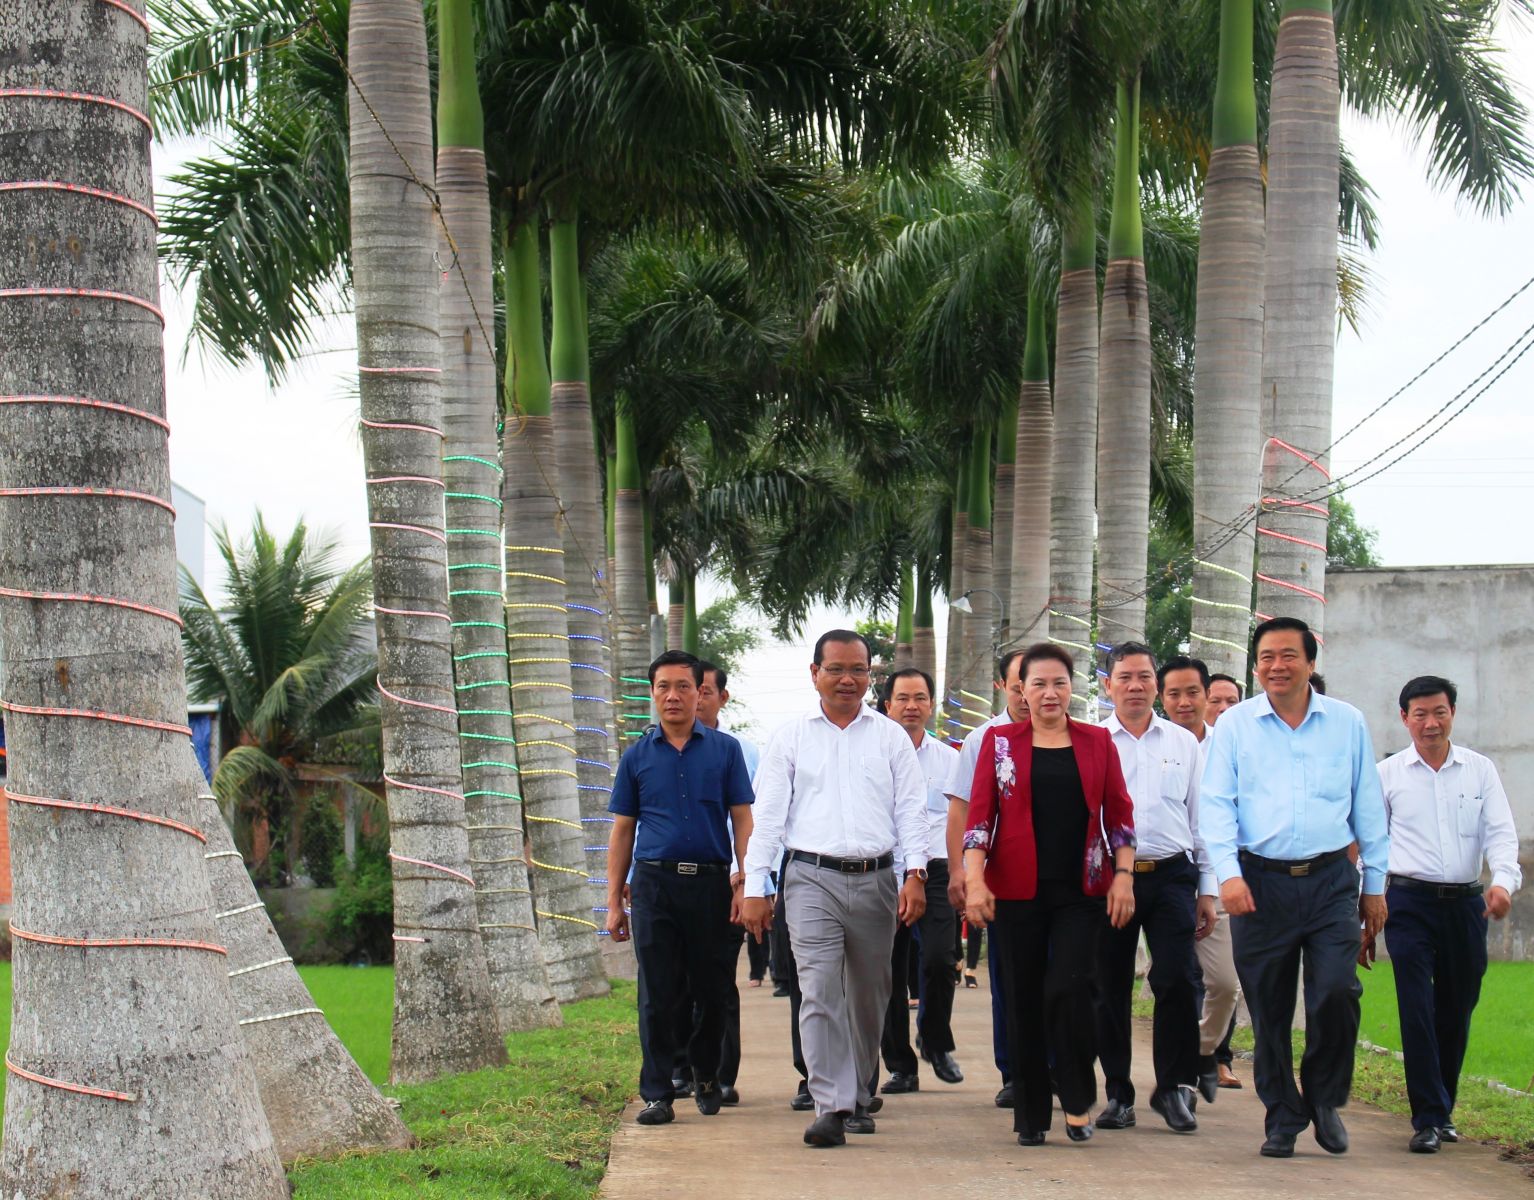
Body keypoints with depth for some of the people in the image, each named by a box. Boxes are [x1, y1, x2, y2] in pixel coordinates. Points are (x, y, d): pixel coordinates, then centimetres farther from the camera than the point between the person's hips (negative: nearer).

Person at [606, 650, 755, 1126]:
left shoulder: (724, 749, 7)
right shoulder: (637, 756, 9)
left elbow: (742, 820, 5)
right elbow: (622, 831, 12)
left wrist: (745, 885, -5)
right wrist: (614, 901, 7)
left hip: (711, 883, 0)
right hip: (654, 885, 0)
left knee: (713, 991, 7)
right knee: (657, 996, -1)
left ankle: (706, 1077, 27)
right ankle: (657, 1092, 5)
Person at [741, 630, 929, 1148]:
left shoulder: (891, 738, 11)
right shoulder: (790, 738, 8)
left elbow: (911, 809, 7)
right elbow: (768, 814, 6)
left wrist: (915, 873, -7)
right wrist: (754, 887, -1)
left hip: (876, 879, 2)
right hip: (812, 877, -2)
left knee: (869, 995, 10)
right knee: (819, 990, -14)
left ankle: (859, 1097, 25)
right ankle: (831, 1106, -18)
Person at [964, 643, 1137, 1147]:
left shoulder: (1097, 741, 9)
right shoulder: (999, 741, 6)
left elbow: (1119, 812, 9)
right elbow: (979, 813, 2)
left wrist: (1123, 875, 0)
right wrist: (974, 879, -7)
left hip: (1080, 891, 0)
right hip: (1019, 891, 0)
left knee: (1070, 990, -14)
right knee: (1024, 1000, 3)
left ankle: (1078, 1101, 4)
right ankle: (1030, 1114, 12)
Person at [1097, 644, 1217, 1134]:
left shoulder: (1183, 743, 12)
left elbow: (1201, 817, 14)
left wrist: (1207, 890, 9)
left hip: (1171, 877, 1)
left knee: (1178, 980, -8)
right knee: (1111, 988, 4)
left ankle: (1173, 1088, 4)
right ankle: (1118, 1093, 13)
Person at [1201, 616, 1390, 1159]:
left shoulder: (1348, 723, 9)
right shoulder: (1234, 724, 6)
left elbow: (1368, 807, 13)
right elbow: (1217, 804, 0)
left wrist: (1375, 884, 11)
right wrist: (1228, 871, -13)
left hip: (1331, 880, 0)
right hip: (1261, 883, 0)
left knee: (1336, 993, -12)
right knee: (1269, 1009, 3)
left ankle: (1325, 1099, 13)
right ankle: (1283, 1119, 18)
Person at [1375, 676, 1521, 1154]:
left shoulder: (1480, 770, 8)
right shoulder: (1387, 774, 4)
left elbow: (1500, 832, 1)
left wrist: (1504, 880, -19)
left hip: (1465, 903, 2)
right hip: (1410, 903, -2)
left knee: (1456, 1012, 8)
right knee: (1418, 1012, -10)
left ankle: (1443, 1109, 24)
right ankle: (1428, 1118, -7)